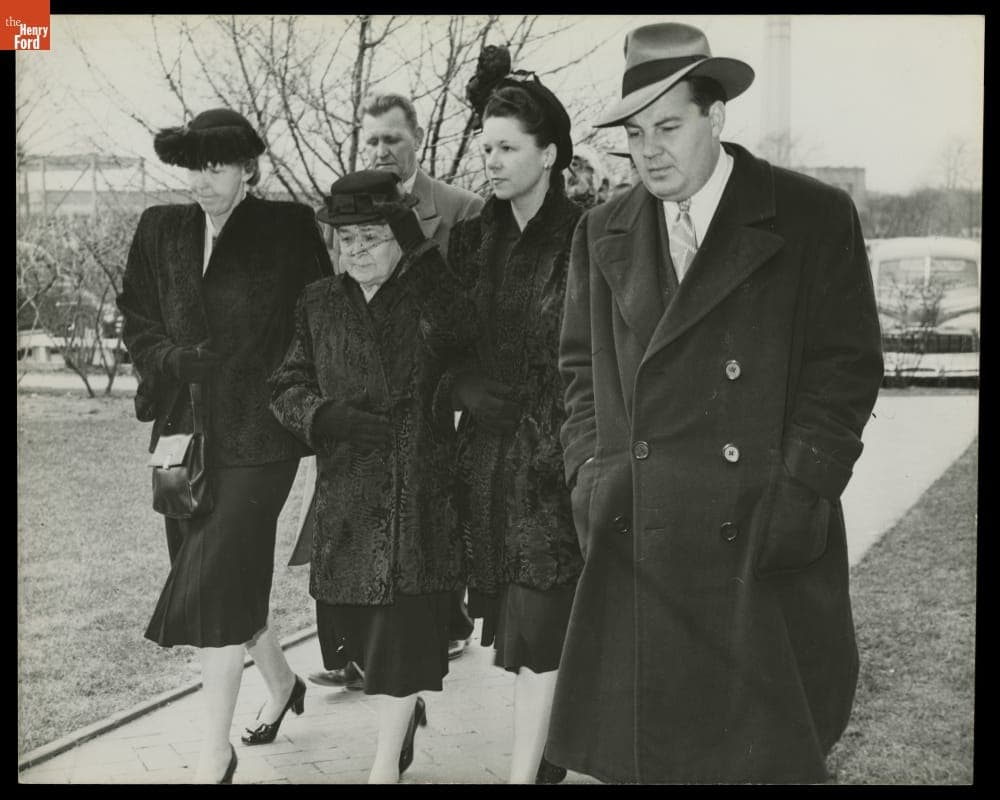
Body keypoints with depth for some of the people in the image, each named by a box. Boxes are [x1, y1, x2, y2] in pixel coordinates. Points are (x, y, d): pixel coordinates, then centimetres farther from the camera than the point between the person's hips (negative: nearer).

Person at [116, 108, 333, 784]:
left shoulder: (288, 229, -5)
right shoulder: (161, 230, 7)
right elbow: (137, 322, 12)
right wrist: (178, 361, -5)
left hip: (257, 436, -5)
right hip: (186, 433, 5)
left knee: (214, 586, -9)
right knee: (228, 585, 15)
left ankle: (216, 753, 3)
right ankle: (282, 683, 42)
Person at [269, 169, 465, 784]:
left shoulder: (436, 299, -1)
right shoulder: (320, 305, 8)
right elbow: (287, 386, 7)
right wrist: (325, 415, -13)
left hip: (422, 490, -3)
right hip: (348, 492, 4)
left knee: (405, 619, -4)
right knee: (357, 617, 12)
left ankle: (387, 762, 6)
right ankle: (406, 708, 41)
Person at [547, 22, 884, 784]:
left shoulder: (816, 217, -1)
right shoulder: (602, 233, 11)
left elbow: (847, 365, -2)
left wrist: (800, 487, -10)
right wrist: (588, 466, 3)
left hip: (762, 542, -3)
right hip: (636, 545, 3)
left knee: (769, 749, 4)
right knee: (640, 748, 7)